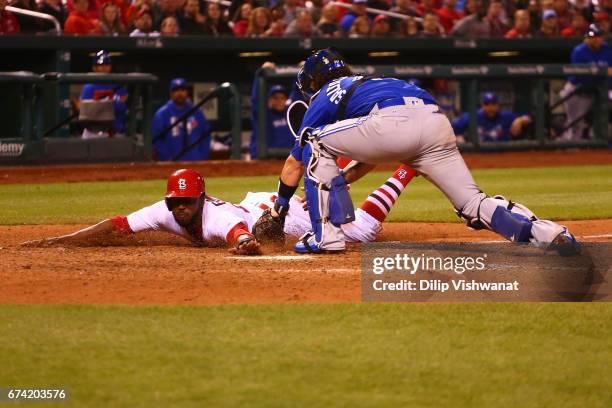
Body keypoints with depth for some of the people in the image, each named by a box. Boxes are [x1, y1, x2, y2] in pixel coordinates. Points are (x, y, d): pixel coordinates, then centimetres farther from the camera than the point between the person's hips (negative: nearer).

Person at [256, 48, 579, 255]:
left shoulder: (324, 98, 27)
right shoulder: (366, 84, 44)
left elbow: (294, 164, 30)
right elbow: (369, 159, 51)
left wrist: (279, 207, 43)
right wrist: (335, 183, 58)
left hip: (394, 124, -6)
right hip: (438, 126, 6)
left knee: (315, 142, 14)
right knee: (473, 205, 7)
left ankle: (327, 235, 7)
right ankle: (547, 233, -16)